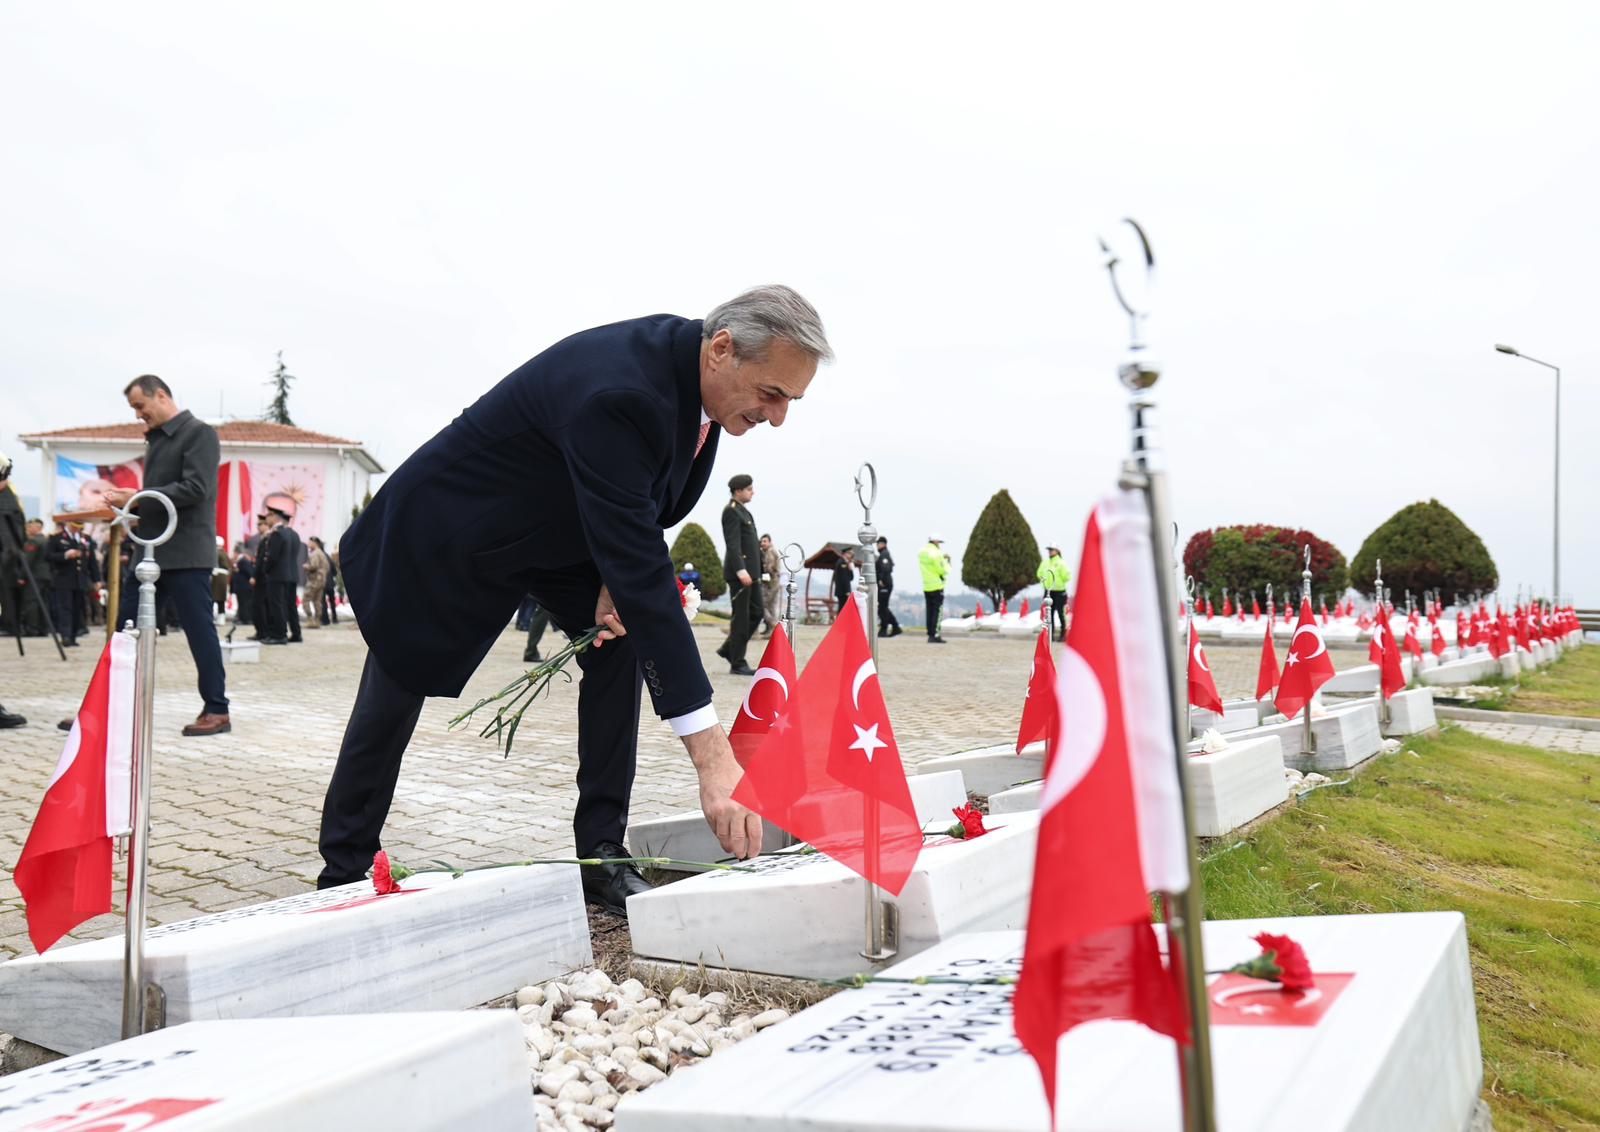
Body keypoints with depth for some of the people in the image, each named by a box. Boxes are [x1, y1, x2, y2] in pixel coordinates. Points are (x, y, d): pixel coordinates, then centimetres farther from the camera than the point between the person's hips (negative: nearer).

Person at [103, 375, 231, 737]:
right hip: (151, 551, 8)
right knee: (126, 627, 11)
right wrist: (129, 502, 2)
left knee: (199, 630, -2)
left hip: (186, 554, -8)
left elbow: (194, 489, -19)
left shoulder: (199, 433, -8)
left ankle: (217, 711, 6)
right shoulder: (156, 439, 17)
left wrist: (137, 497, -18)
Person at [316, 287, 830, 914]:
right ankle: (344, 871, 26)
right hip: (449, 524, -7)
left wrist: (617, 578, -15)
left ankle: (602, 853, -1)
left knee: (623, 644, -11)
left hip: (559, 524, 7)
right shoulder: (615, 392, -42)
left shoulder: (691, 362, -14)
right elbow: (642, 569, -46)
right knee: (393, 698, 6)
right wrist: (712, 756, -47)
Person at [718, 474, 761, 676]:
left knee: (756, 612, 11)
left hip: (750, 571, 10)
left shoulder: (743, 511, 19)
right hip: (739, 572, -10)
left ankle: (729, 650, 20)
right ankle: (737, 663, 2)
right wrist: (740, 570, -28)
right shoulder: (731, 511, -11)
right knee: (741, 616, -4)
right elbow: (733, 544, -20)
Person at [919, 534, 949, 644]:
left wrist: (942, 558, 10)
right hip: (937, 586, -7)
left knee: (930, 611, 12)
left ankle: (930, 634, 13)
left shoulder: (921, 553, 8)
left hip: (926, 587, 7)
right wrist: (947, 562, 2)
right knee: (937, 611, -4)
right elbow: (944, 571, -15)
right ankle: (934, 635, -8)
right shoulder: (936, 554, -16)